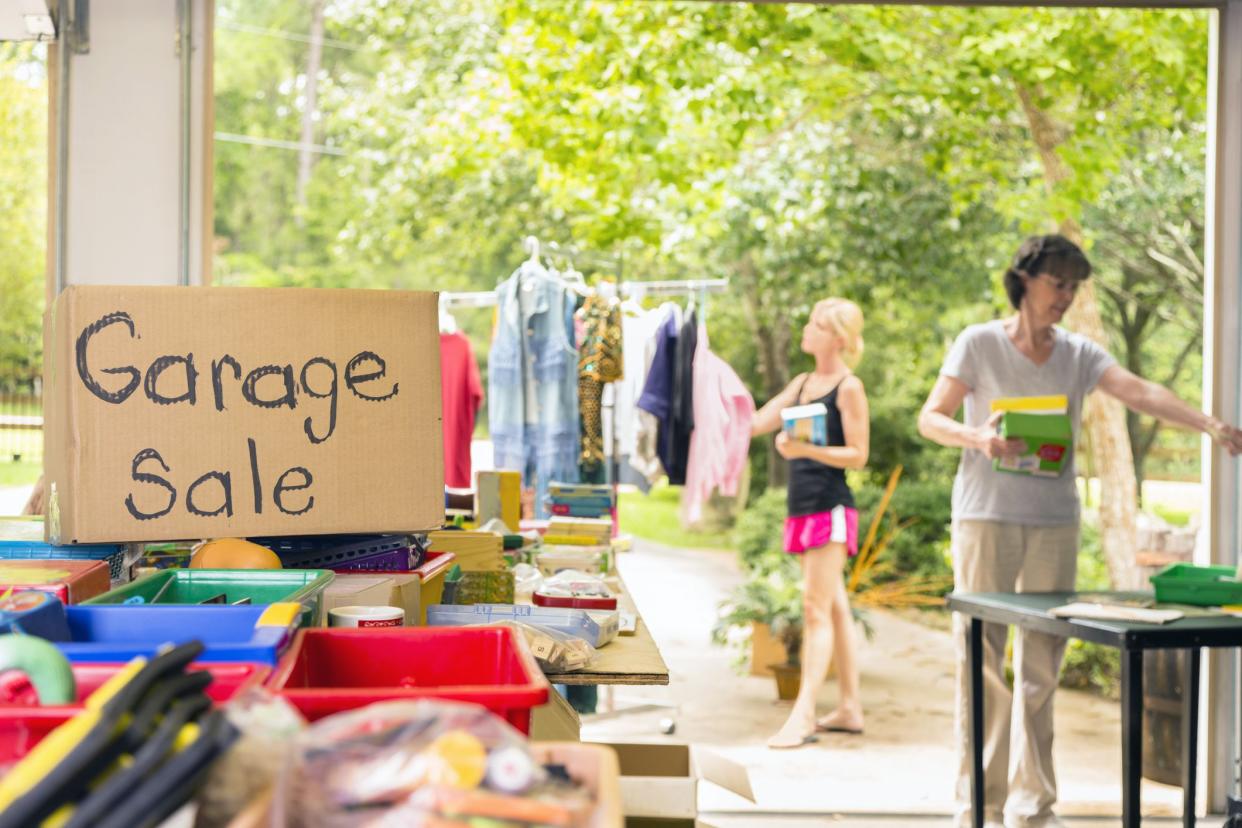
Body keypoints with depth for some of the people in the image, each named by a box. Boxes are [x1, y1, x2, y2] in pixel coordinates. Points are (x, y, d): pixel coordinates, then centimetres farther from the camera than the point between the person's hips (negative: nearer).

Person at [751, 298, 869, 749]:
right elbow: (755, 423, 15)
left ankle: (802, 715, -15)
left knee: (816, 607, -12)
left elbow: (857, 455, -11)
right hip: (804, 505, 8)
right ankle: (850, 708, 18)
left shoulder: (849, 387, -7)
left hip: (830, 506, -8)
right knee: (834, 607, 12)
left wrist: (807, 449, -23)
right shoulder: (803, 383, 16)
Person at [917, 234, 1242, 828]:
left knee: (1042, 666, 5)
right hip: (987, 516, -3)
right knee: (981, 659, -3)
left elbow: (1142, 392, -7)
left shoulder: (1078, 354, 7)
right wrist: (977, 437, -21)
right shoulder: (978, 344, -1)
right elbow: (930, 418, -1)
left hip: (1055, 521, 3)